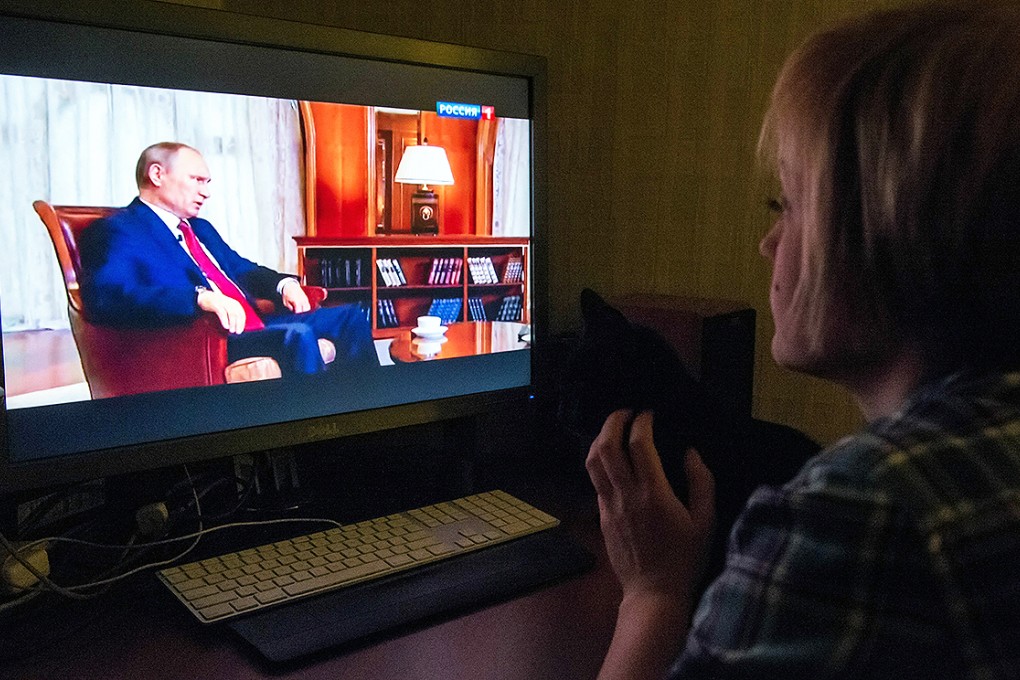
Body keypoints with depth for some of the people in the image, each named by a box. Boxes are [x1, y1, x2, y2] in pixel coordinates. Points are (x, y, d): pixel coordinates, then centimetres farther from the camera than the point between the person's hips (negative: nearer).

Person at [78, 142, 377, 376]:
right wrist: (201, 297, -35)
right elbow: (107, 297, -23)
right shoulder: (116, 230, -5)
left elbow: (243, 270, 32)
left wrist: (283, 283, 8)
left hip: (254, 327, 10)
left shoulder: (200, 228, 25)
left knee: (349, 316, 5)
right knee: (296, 335, -33)